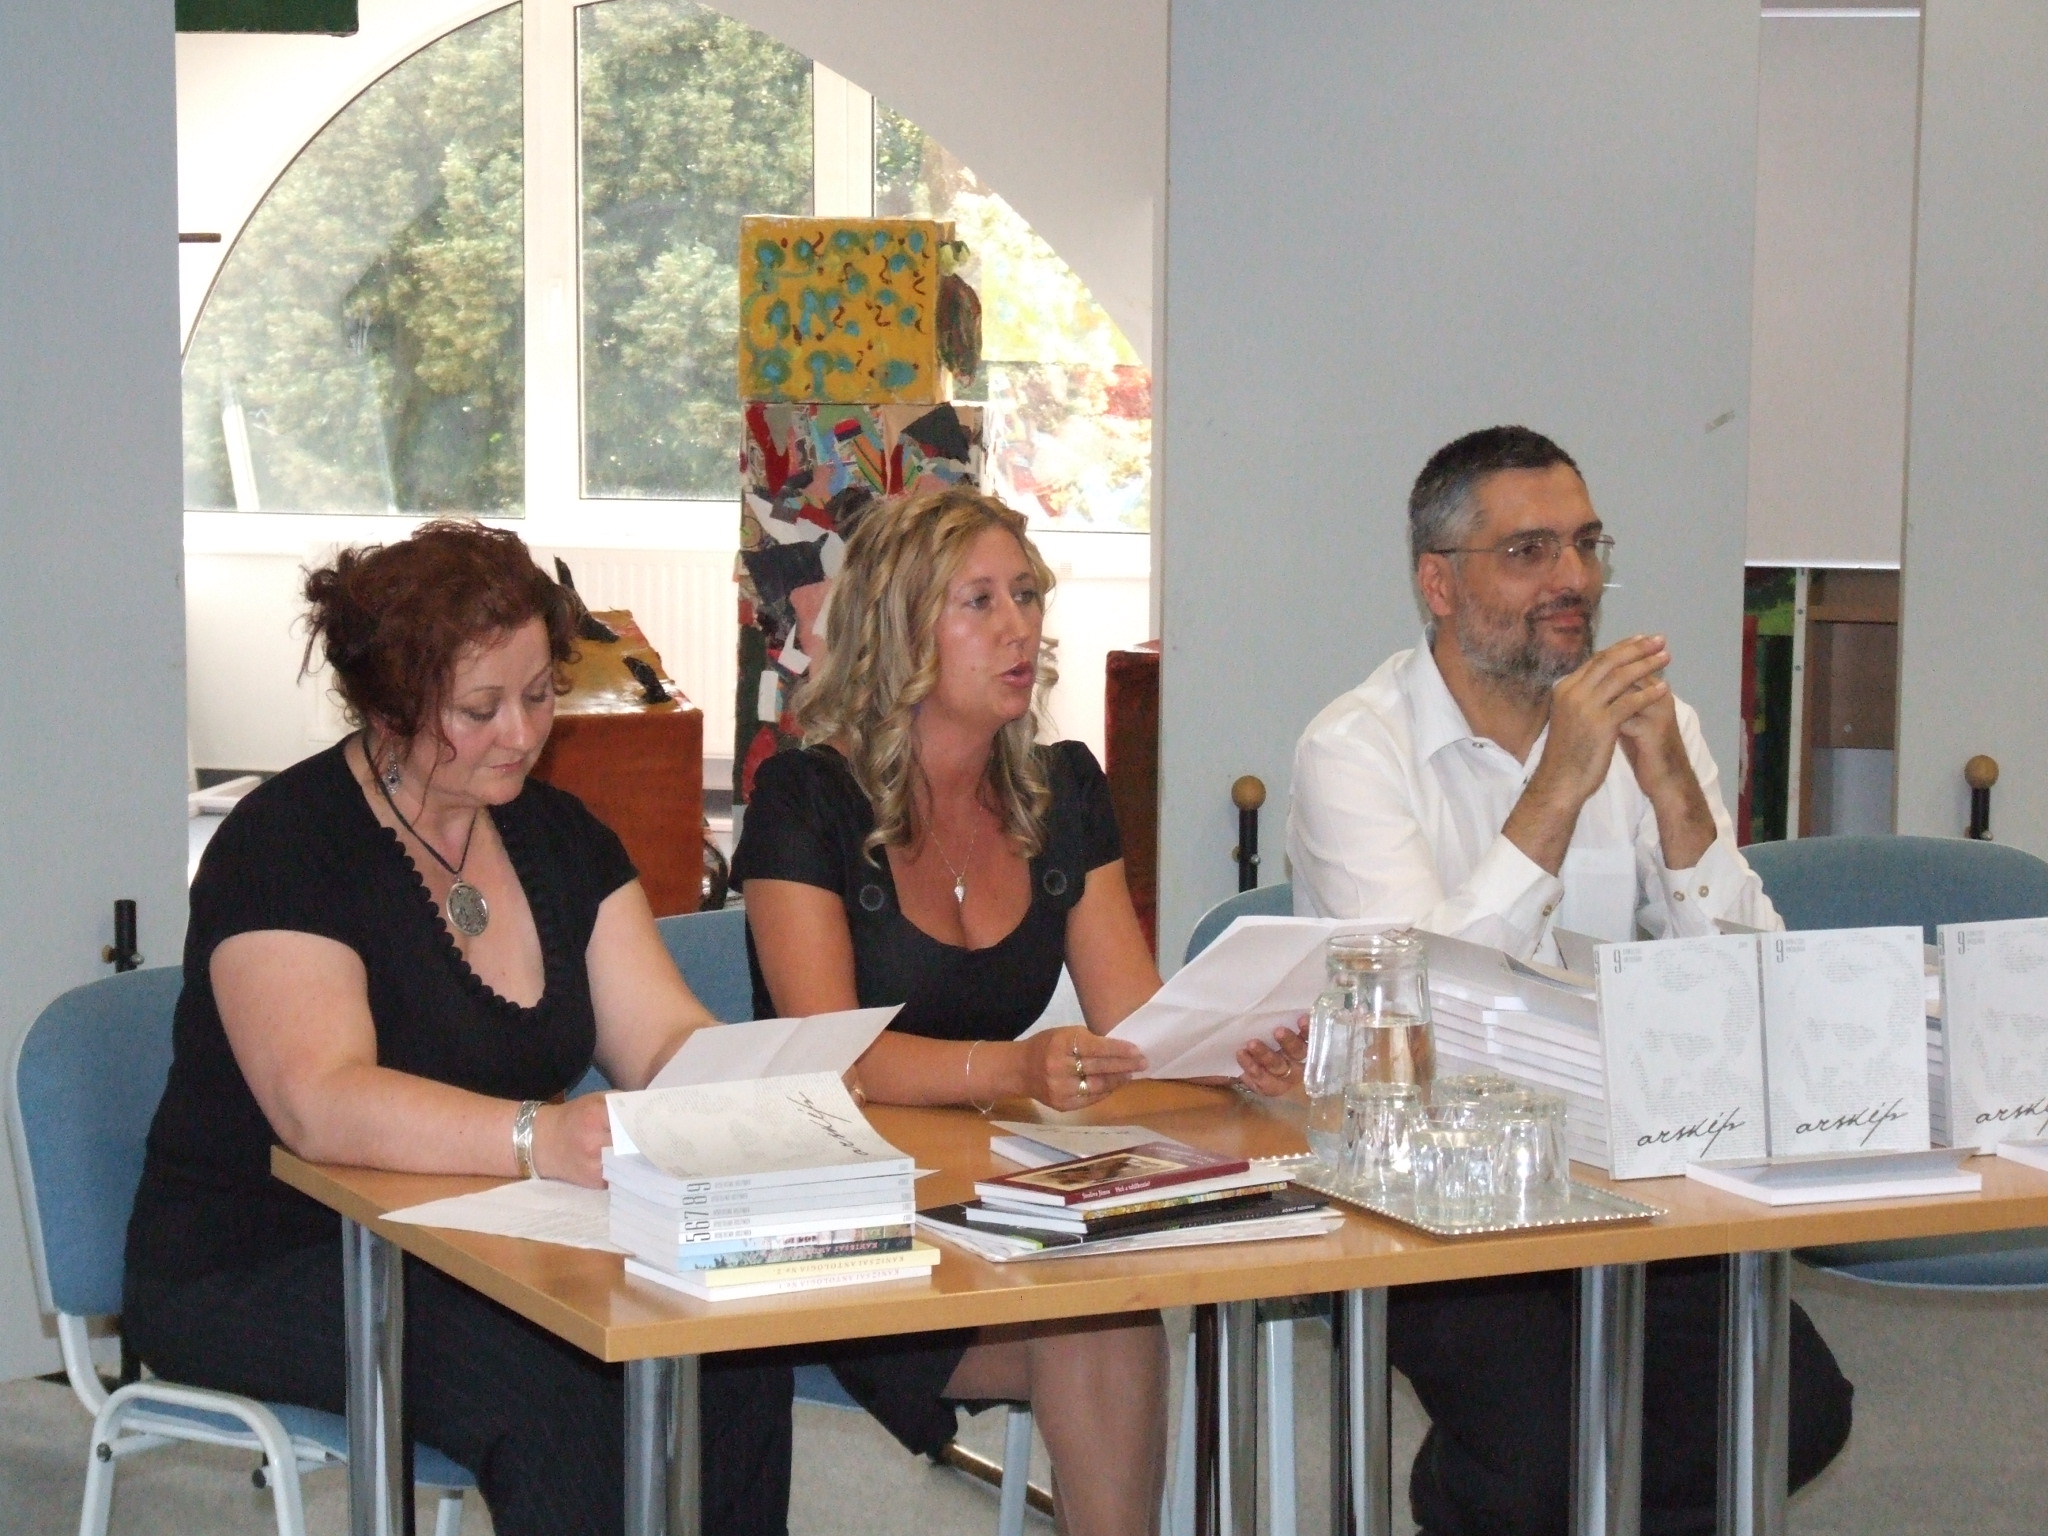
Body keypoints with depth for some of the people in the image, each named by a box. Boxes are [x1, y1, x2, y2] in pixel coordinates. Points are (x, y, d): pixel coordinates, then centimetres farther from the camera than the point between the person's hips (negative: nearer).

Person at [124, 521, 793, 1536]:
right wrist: (538, 1137, -44)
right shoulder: (284, 848, -14)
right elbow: (319, 1103, -29)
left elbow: (666, 1038, 0)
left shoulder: (557, 835, 8)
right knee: (558, 1388, -33)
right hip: (255, 1274, -6)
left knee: (734, 1346, -22)